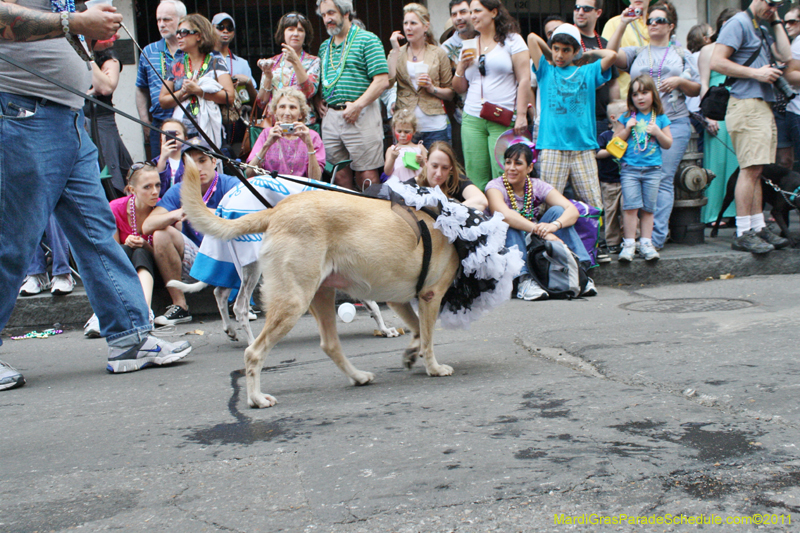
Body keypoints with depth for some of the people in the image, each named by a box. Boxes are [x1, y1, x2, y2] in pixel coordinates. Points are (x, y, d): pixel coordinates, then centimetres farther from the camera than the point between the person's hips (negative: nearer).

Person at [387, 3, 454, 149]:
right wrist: (395, 50, -6)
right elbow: (388, 82, -8)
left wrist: (433, 88, -10)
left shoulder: (438, 54, 8)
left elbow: (450, 93, 9)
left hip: (434, 125, -1)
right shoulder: (397, 53, 11)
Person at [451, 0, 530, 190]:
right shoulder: (468, 47, 18)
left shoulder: (512, 40, 6)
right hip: (472, 119, 4)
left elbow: (524, 79, -1)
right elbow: (459, 88, 21)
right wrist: (461, 67, 2)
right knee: (476, 178, -2)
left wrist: (521, 115, -9)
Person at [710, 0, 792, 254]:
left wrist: (776, 22, 13)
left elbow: (785, 55, 13)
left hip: (764, 106, 9)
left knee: (756, 170, 10)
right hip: (746, 104, -9)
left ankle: (758, 228, 13)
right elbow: (716, 62, -14)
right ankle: (743, 233, -12)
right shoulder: (738, 23, -4)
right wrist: (756, 73, -14)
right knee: (750, 169, -13)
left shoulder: (762, 30, 23)